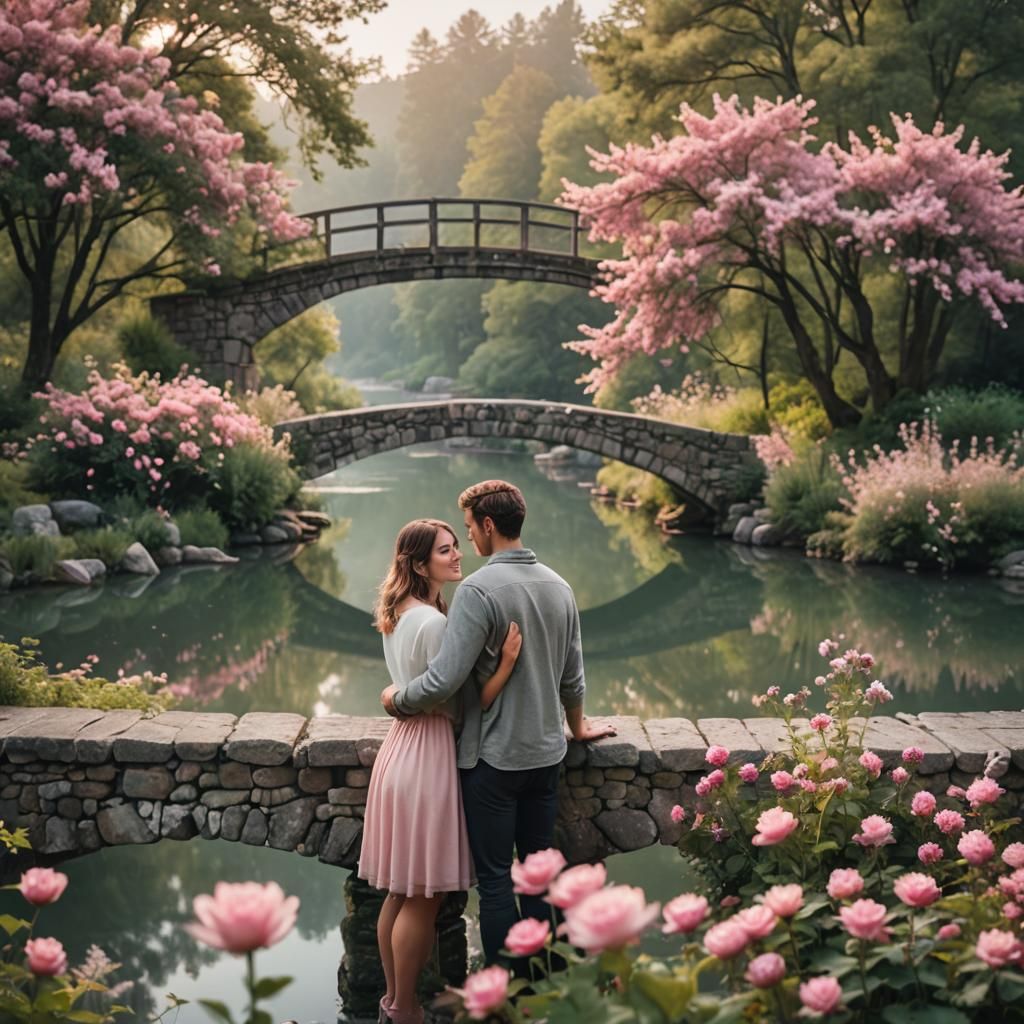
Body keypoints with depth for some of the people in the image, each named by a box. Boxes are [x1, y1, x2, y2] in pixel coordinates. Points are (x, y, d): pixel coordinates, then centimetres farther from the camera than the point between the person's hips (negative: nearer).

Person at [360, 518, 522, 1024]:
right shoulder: (434, 623, -19)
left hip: (403, 745, 9)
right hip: (429, 752, -9)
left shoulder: (398, 616, 10)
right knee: (423, 897, 2)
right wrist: (506, 663, -24)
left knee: (401, 890, 17)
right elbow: (460, 708, -17)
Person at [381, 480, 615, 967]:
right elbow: (573, 676, 13)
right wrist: (577, 727, 30)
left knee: (495, 878, 2)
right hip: (547, 753, 7)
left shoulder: (479, 589, -18)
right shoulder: (558, 586, 4)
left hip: (494, 758, -7)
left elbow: (443, 680, -23)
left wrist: (395, 698, -4)